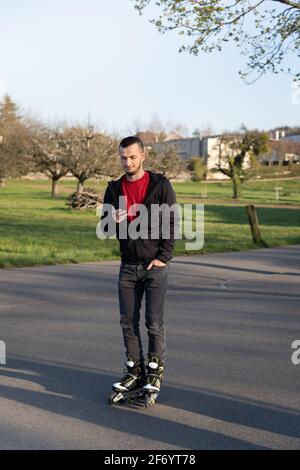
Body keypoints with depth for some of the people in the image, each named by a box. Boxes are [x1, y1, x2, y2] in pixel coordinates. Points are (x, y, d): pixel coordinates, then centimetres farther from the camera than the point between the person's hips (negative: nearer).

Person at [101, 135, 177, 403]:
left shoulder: (160, 185, -5)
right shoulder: (114, 189, 6)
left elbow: (172, 222, -6)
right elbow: (106, 228, 8)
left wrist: (164, 257, -13)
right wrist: (113, 221, -16)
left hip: (155, 265, -4)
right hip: (128, 266, 4)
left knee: (154, 322, -1)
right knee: (128, 322, 7)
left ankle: (156, 371, 15)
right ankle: (135, 370, 20)